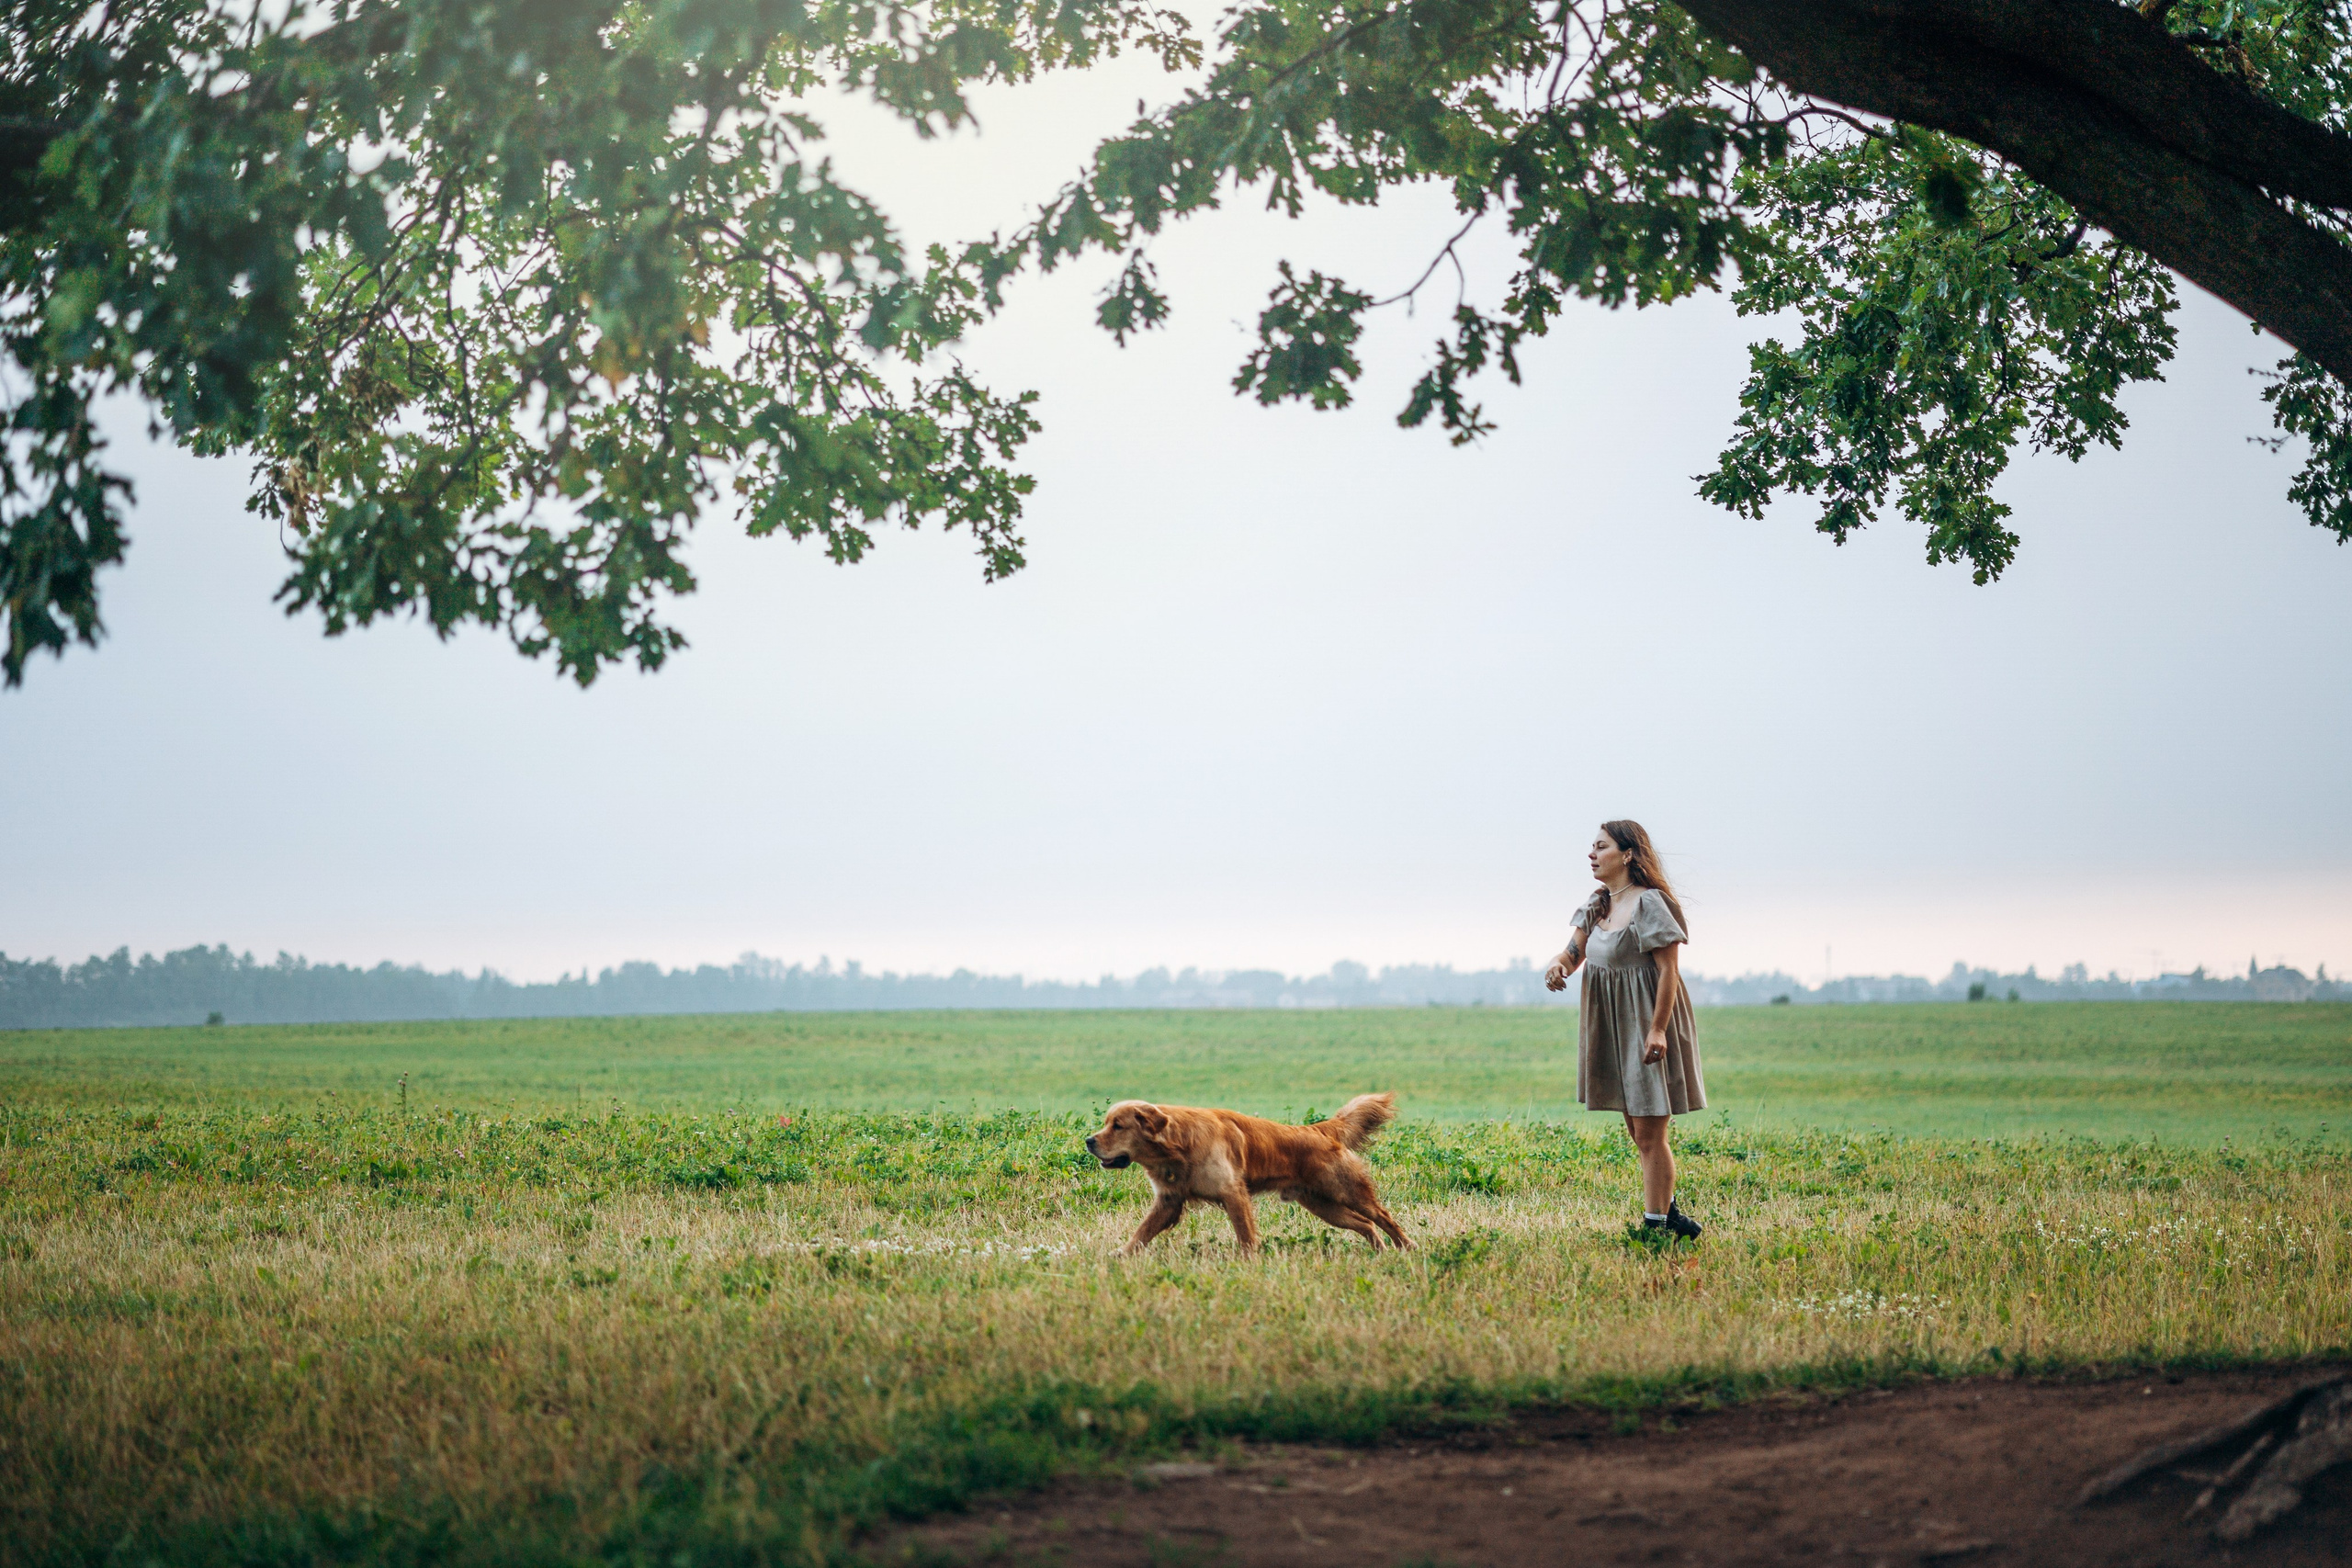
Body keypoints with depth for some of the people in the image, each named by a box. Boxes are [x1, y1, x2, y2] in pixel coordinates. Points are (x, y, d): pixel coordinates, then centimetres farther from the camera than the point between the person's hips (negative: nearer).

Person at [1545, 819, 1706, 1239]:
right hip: (1612, 1028, 9)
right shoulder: (1597, 905, 10)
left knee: (1650, 1133, -7)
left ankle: (1657, 1223, -2)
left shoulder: (1650, 903, -15)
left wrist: (1658, 1030, -23)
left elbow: (1669, 969, -17)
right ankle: (1666, 1210, 28)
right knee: (1638, 1129, 16)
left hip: (1646, 1026, -9)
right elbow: (1576, 951, 9)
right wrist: (1559, 964, -16)